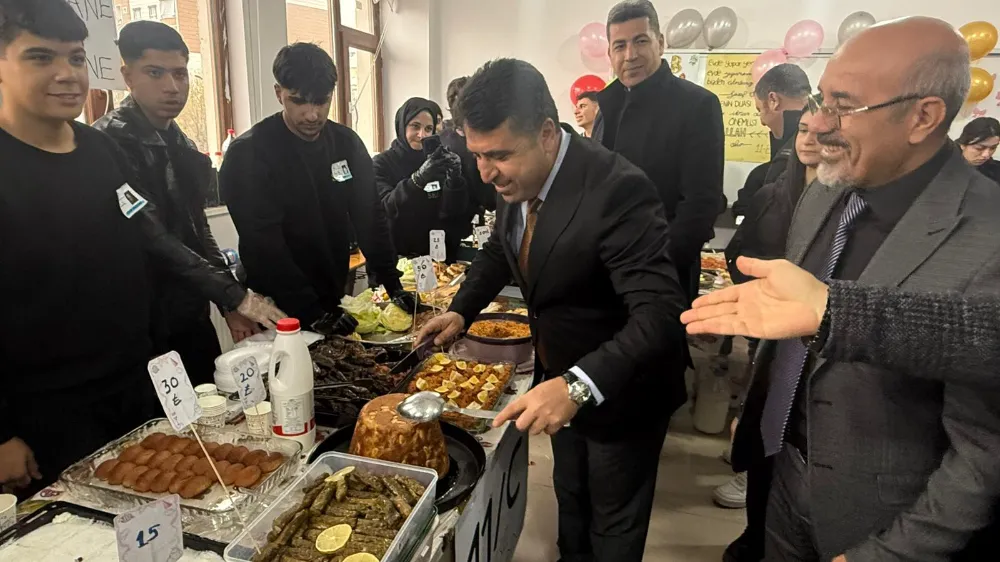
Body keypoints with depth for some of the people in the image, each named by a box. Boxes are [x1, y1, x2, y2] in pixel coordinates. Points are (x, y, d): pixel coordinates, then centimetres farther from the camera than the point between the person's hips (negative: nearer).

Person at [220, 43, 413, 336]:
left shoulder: (347, 143, 0)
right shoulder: (248, 154, -15)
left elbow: (370, 216, 1)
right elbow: (263, 246, -20)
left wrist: (393, 286, -8)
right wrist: (312, 313, -25)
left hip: (334, 299, 5)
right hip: (279, 310, -5)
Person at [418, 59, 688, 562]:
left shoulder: (617, 189, -32)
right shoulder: (517, 178, -8)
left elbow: (661, 314, -37)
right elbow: (499, 249, 9)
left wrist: (579, 385, -48)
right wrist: (461, 310, -5)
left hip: (620, 388, -7)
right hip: (562, 380, 7)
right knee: (570, 500, 30)